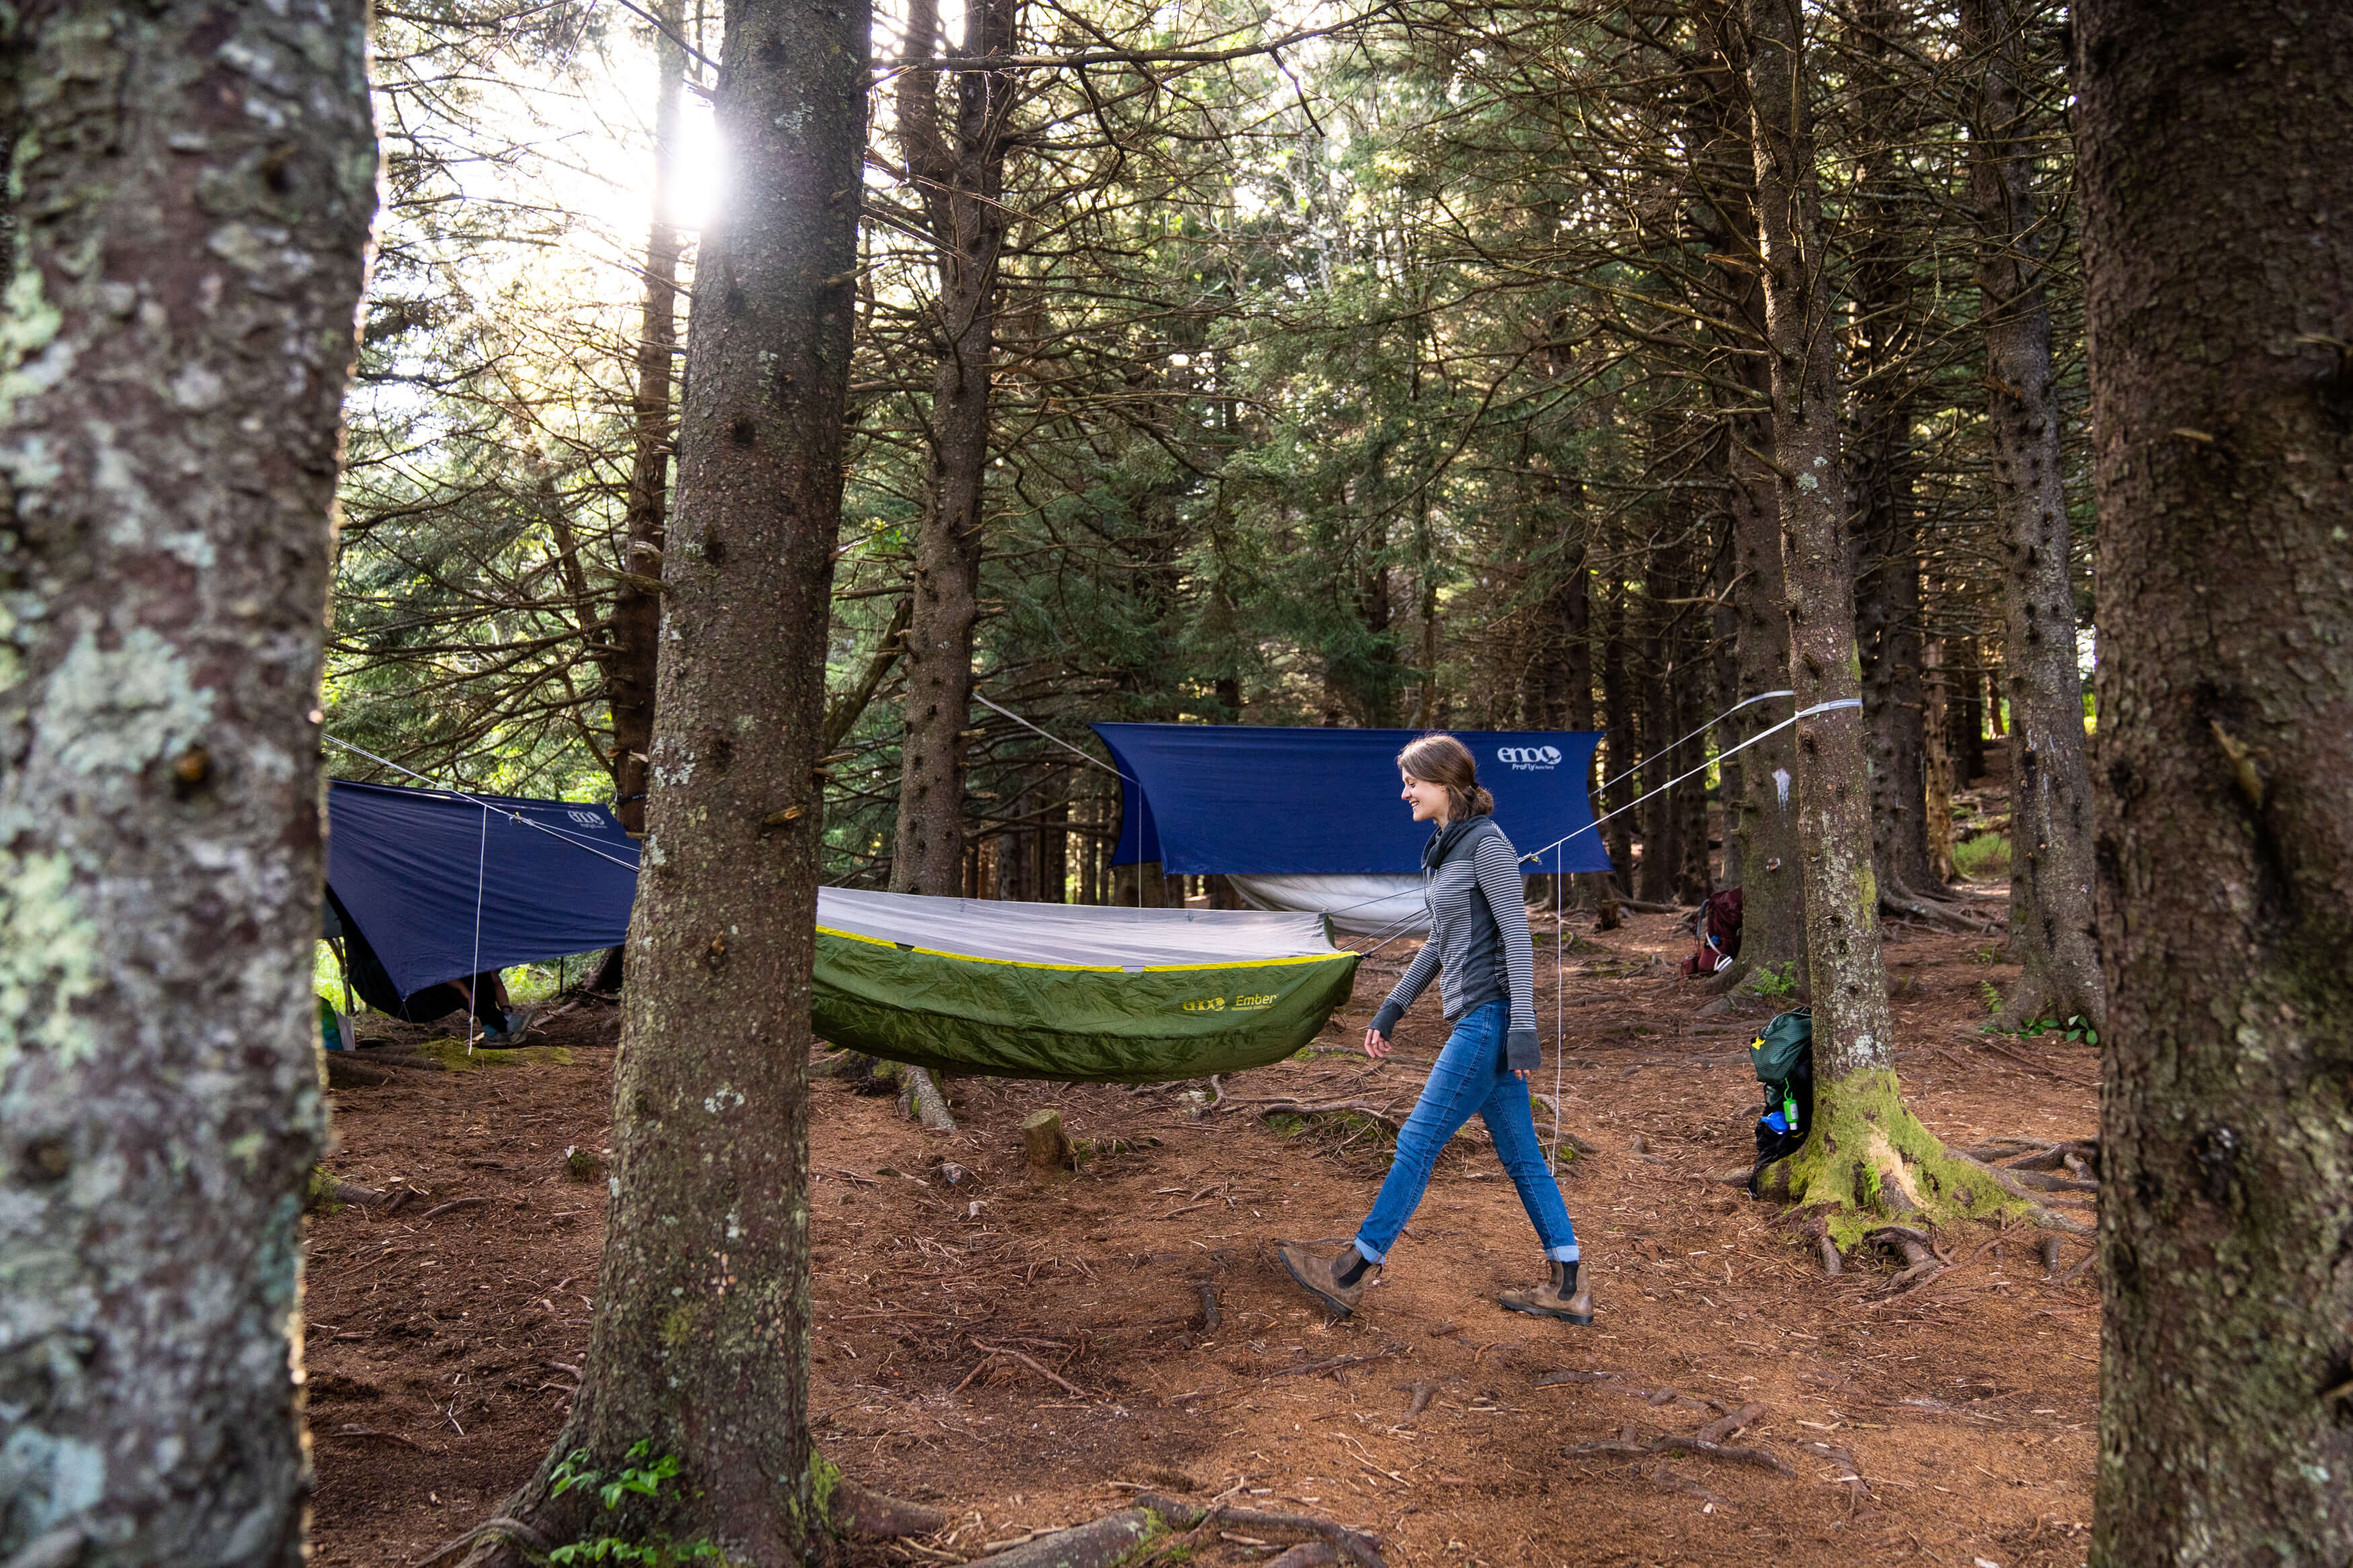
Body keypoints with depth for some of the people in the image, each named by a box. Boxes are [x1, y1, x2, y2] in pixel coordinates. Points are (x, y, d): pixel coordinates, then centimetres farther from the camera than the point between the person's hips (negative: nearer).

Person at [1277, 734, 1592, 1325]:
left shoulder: (1487, 844, -12)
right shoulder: (1443, 848, 16)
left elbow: (1517, 938, -15)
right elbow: (1439, 943, 22)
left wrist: (1521, 1028, -19)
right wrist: (1391, 1010, 21)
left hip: (1490, 1016, -10)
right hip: (1477, 1019, 10)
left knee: (1419, 1141, -4)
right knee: (1521, 1157, 11)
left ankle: (1351, 1273, 4)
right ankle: (1566, 1288, 18)